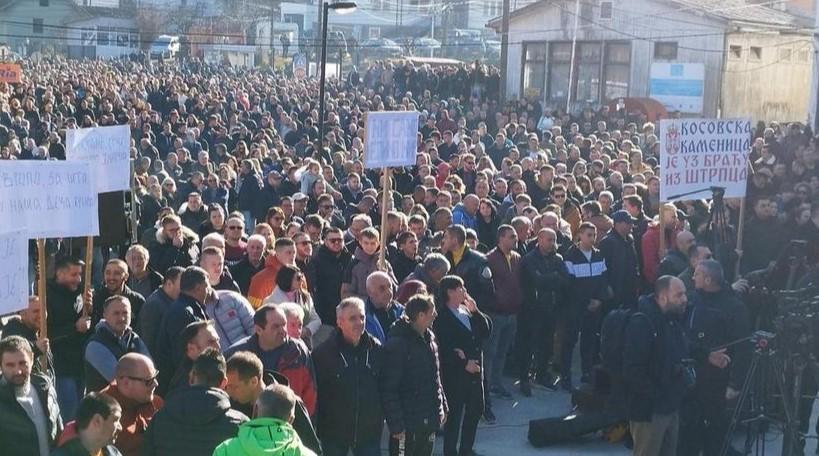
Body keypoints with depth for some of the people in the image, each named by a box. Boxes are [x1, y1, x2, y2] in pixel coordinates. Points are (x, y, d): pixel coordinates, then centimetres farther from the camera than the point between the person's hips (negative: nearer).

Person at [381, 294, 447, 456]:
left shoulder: (430, 338, 6)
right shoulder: (397, 344, -20)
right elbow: (388, 389, -20)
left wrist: (443, 406, 16)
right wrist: (395, 423, -21)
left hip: (429, 418, 8)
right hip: (407, 422, -8)